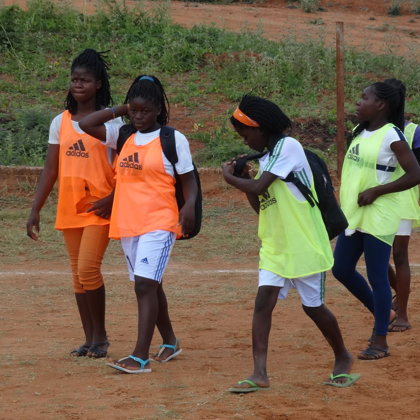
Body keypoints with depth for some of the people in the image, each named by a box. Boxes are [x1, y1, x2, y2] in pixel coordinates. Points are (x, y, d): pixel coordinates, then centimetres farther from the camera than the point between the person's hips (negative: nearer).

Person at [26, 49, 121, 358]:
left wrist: (113, 198, -20)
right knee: (78, 273, 7)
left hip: (99, 208, -5)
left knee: (88, 268, -14)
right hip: (69, 210, 5)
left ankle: (101, 335, 0)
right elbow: (51, 171, 10)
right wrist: (35, 210, 4)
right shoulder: (61, 122, 10)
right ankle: (90, 338, 15)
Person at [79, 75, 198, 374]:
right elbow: (87, 125, 7)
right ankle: (170, 343, 31)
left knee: (145, 284, -16)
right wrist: (120, 110, 6)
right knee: (149, 285, 15)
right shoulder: (123, 137, 11)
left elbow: (188, 179, -1)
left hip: (159, 224, -6)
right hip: (127, 225, 6)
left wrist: (189, 205, -19)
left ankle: (141, 357, -20)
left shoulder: (173, 139, -4)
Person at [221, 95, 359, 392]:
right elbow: (260, 205, 17)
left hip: (304, 244, -7)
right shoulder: (266, 158, 14)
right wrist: (244, 180, 4)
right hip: (275, 246, 8)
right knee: (264, 300, -8)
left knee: (313, 306, 4)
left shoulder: (288, 146, -14)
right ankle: (260, 374, -13)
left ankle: (343, 358, 28)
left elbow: (259, 187, -21)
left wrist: (230, 178, -6)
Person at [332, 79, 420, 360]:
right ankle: (381, 314, 29)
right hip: (353, 215, 8)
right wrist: (343, 205, 15)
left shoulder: (392, 136, -14)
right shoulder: (360, 133, 10)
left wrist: (375, 191, -20)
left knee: (377, 277, -3)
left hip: (378, 217, -8)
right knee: (342, 269, 11)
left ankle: (380, 342, 6)